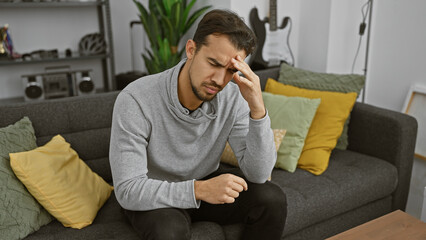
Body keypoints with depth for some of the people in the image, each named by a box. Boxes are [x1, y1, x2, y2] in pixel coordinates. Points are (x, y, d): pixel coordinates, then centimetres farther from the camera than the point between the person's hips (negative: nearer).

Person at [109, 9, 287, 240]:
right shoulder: (135, 100, -28)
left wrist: (258, 109, -32)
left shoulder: (233, 98, -16)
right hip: (150, 196, -3)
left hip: (205, 183, 4)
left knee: (272, 199, -15)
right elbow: (128, 191, -27)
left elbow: (258, 174, -18)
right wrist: (199, 190, -39)